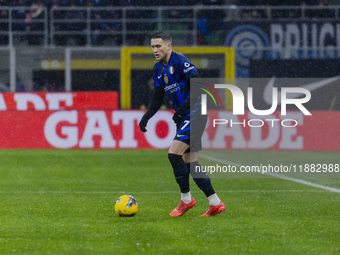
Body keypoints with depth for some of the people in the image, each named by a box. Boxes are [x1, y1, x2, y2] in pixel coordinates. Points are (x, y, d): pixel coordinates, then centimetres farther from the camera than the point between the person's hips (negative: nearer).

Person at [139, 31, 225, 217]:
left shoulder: (180, 62, -15)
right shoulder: (158, 69, 12)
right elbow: (158, 98, 19)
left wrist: (181, 109, -24)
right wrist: (146, 117, 5)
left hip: (195, 113, -9)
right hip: (184, 117, 9)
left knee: (174, 153, -17)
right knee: (188, 161, 8)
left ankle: (186, 199, -3)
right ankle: (215, 203, 13)